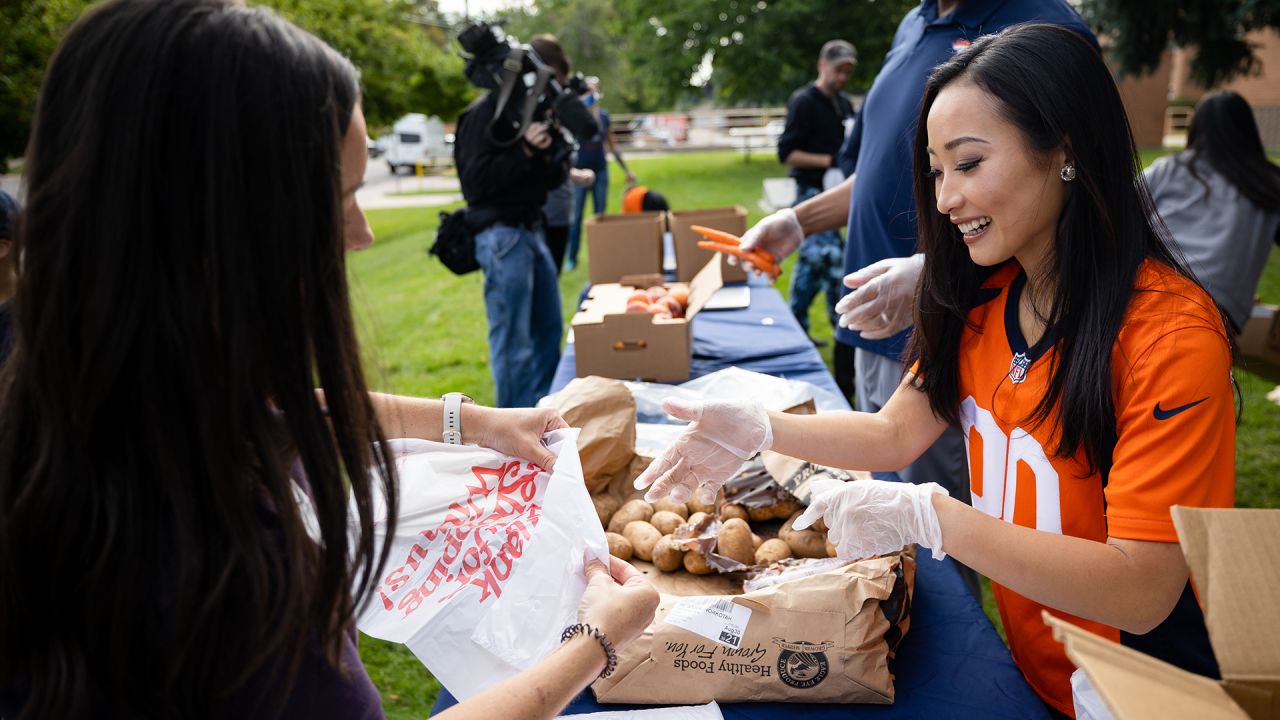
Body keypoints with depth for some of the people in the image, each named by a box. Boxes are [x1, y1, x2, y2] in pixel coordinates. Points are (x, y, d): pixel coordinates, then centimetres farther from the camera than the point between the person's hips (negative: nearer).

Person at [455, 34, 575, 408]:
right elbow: (475, 180, -18)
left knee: (549, 328, 16)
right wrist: (526, 151, -21)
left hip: (532, 230, 9)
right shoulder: (485, 113, -12)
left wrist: (555, 150, -7)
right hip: (502, 236, -9)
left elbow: (553, 179, 14)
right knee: (513, 342, -5)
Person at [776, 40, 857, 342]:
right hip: (813, 194, -8)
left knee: (811, 262, 12)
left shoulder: (844, 104, 15)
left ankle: (796, 326, 21)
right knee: (832, 261, -12)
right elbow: (787, 153, -12)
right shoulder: (804, 102, -8)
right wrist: (829, 161, -18)